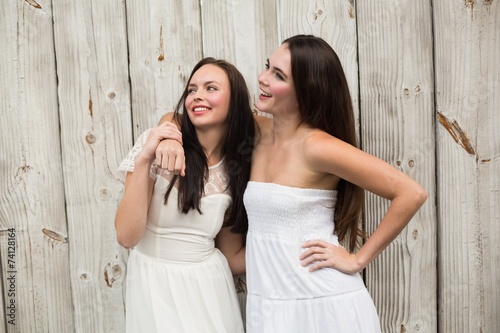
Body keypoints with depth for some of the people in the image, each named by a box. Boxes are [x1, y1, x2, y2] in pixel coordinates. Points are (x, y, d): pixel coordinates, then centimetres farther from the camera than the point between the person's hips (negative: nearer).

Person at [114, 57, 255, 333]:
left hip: (209, 287, 3)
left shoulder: (238, 169, -1)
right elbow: (127, 236, -18)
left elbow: (231, 257, 5)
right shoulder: (157, 144, -11)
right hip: (155, 284, -2)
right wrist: (143, 160, -26)